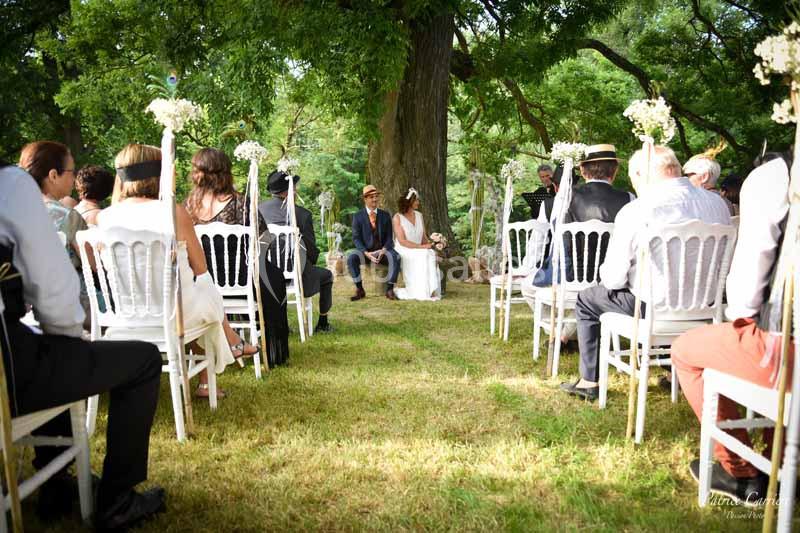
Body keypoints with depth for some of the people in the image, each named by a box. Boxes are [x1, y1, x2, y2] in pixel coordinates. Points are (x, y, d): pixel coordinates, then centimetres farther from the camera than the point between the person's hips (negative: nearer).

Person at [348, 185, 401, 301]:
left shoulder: (385, 215, 6)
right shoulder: (358, 216, 0)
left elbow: (389, 237, 4)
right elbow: (356, 238, -4)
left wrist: (383, 250, -17)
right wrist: (366, 253, -20)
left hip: (382, 250, 1)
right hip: (365, 250, -1)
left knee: (395, 257, -30)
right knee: (351, 257, -31)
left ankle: (390, 289, -19)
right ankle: (359, 289, -17)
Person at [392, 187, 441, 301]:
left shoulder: (419, 215, 14)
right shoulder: (397, 218, -5)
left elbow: (424, 237, 14)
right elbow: (402, 241, -14)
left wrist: (429, 244, -9)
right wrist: (422, 247, -21)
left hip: (419, 251, 5)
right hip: (403, 252, -5)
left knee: (431, 254, -26)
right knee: (422, 255, -31)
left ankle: (431, 290, -29)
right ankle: (422, 292, -30)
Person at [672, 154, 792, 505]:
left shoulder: (771, 177, -7)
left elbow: (751, 261, -11)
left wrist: (740, 316, 8)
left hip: (784, 350, -7)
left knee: (685, 351, 13)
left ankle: (740, 473, 22)